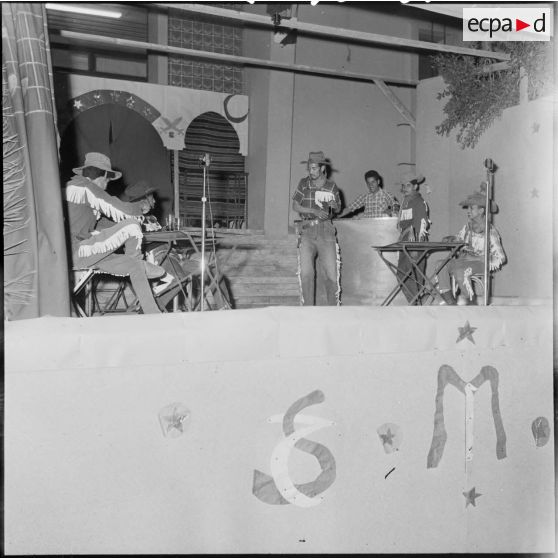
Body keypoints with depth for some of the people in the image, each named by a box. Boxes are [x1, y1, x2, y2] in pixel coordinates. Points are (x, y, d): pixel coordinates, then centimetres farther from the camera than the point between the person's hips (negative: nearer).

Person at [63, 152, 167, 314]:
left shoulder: (72, 186, 22)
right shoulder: (84, 186, -12)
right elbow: (119, 211, -11)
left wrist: (137, 210, 17)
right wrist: (141, 206, 9)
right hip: (76, 252, -11)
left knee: (136, 267, 10)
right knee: (132, 225, -15)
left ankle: (154, 315, 14)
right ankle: (135, 258, 14)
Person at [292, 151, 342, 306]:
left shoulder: (332, 186, 5)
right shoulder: (304, 183, 5)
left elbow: (338, 209, 17)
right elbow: (295, 206, 3)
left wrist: (334, 206, -8)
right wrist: (314, 211, -11)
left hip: (325, 231, 0)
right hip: (306, 231, 0)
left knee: (331, 274, -4)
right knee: (306, 273, -9)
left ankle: (334, 308, 12)